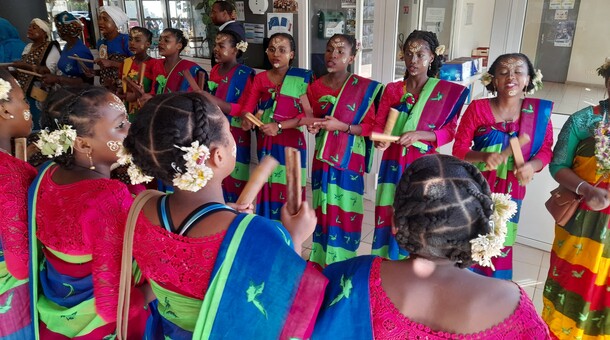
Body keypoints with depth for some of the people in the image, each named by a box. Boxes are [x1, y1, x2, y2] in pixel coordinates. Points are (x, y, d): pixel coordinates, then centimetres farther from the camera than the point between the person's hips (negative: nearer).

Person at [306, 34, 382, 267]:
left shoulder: (363, 88, -9)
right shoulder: (316, 87, 3)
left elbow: (371, 127, -9)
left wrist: (341, 126, -20)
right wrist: (314, 127, -6)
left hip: (350, 158, -3)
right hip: (323, 156, 4)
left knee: (344, 208, 2)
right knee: (323, 207, 11)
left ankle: (342, 260, 19)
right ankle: (322, 256, 28)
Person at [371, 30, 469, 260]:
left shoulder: (446, 92, -2)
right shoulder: (392, 89, 4)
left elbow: (450, 131, -3)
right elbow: (379, 125, 4)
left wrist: (420, 134, -19)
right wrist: (380, 140, -18)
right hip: (394, 164, 2)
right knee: (388, 216, 7)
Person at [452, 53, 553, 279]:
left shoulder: (539, 111, -4)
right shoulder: (478, 108, -9)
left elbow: (546, 149, 4)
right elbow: (458, 149, -7)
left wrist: (532, 165, -17)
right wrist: (484, 156, -26)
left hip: (509, 190, 2)